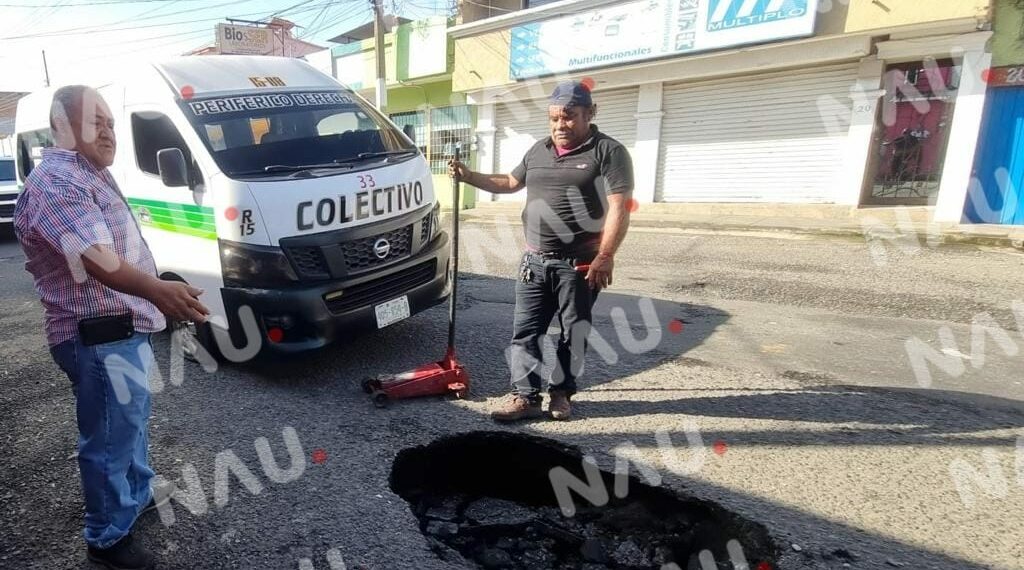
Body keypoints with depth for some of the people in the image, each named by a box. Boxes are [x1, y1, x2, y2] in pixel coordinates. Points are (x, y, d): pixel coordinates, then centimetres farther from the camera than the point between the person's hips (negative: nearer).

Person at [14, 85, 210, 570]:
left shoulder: (90, 173, 14)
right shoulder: (57, 182, -20)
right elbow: (97, 260, -36)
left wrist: (154, 295, 31)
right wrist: (157, 291, -52)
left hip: (121, 328, 11)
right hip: (98, 337, -11)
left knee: (132, 422, 26)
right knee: (110, 438, 3)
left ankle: (138, 494, 47)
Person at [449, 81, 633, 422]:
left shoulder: (609, 152, -6)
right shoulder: (538, 151, 14)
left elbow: (619, 208, -14)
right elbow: (510, 183, 27)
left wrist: (604, 257, -22)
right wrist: (469, 176, 17)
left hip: (579, 264, -5)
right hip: (535, 261, 5)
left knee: (573, 333, 8)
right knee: (525, 331, 3)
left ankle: (560, 393, 24)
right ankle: (526, 396, 11)